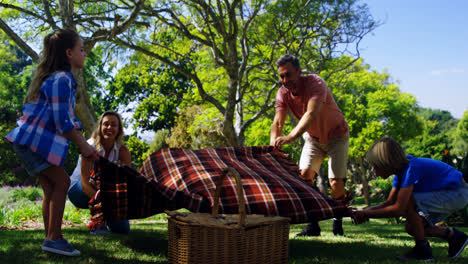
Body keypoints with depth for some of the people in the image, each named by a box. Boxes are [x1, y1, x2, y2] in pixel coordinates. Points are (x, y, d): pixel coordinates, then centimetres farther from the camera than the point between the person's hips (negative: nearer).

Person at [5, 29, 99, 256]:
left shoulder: (63, 79, 17)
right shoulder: (61, 80, -16)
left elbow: (67, 119, 18)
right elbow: (62, 121, -21)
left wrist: (84, 144, 11)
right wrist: (83, 146, -11)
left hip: (35, 141, 10)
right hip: (34, 140, -10)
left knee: (51, 187, 10)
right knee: (61, 182, -8)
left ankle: (52, 238, 16)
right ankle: (53, 239, -4)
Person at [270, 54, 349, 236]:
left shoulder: (315, 83, -32)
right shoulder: (283, 93, -15)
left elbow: (311, 114, -47)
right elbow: (278, 122, -24)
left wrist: (290, 137, -61)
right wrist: (273, 145, -45)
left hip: (336, 136, -5)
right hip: (313, 137, 5)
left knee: (336, 182, -12)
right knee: (304, 175, -12)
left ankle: (338, 224, 11)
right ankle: (313, 225, -3)